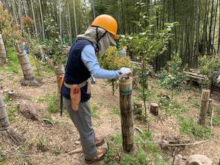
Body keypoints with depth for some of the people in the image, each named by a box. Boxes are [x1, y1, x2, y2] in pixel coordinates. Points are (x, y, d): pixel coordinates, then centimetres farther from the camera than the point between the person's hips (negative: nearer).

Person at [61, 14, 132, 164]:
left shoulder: (81, 42, 4)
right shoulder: (86, 46, -26)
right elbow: (97, 72, -39)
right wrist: (119, 73, -27)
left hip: (74, 93, 9)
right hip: (75, 97, -9)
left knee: (85, 122, 30)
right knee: (85, 127, 14)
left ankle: (92, 140, 55)